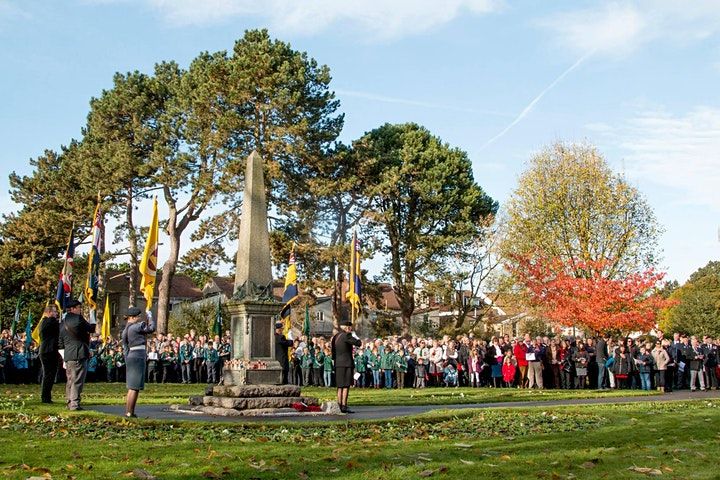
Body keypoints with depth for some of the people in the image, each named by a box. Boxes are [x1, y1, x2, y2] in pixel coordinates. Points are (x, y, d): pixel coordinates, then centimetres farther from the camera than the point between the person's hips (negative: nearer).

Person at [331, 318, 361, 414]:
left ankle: (339, 405, 15)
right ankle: (344, 406, -9)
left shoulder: (336, 336, 14)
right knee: (346, 385, -6)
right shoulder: (346, 335, -12)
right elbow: (359, 343, -12)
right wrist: (354, 334, 3)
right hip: (346, 363, -8)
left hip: (338, 363, 8)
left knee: (340, 386, 12)